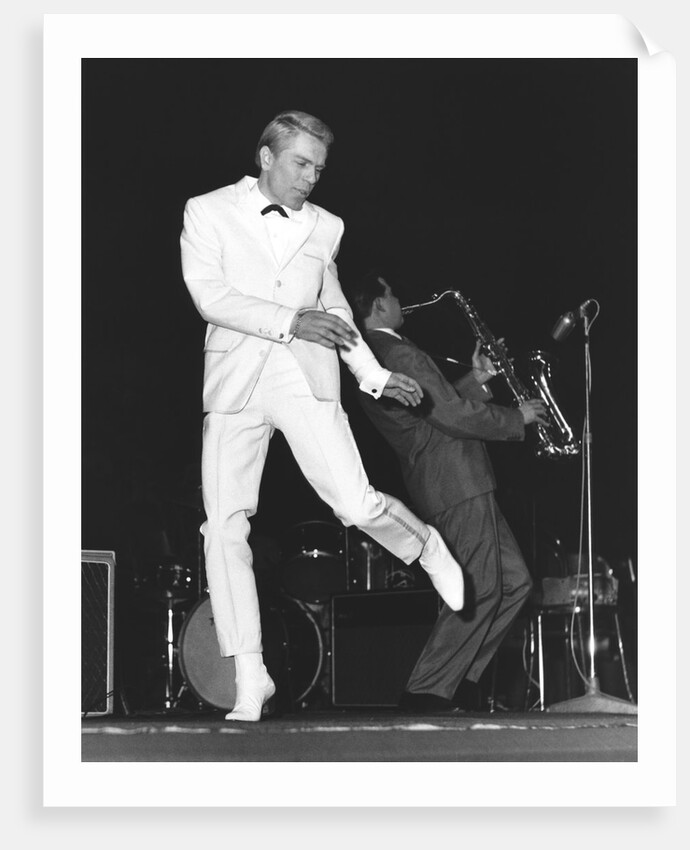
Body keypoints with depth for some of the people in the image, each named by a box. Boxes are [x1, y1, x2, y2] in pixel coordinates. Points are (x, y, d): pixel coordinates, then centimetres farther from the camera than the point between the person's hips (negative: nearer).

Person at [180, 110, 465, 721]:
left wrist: (374, 376, 24)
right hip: (233, 381, -1)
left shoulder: (325, 227, 16)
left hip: (306, 377, 1)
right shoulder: (207, 212, 5)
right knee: (224, 527, -8)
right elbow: (209, 295, -8)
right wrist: (289, 321, -15)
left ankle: (427, 547, 21)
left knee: (356, 504, -13)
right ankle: (250, 678, -3)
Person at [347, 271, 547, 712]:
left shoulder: (371, 361, 17)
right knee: (480, 589, -8)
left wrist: (476, 379, 17)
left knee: (514, 582, 13)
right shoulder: (398, 354, -16)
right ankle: (428, 692, -7)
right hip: (458, 484, -10)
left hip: (461, 485, 10)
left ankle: (462, 677, 12)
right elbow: (453, 416, -18)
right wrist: (517, 418, -6)